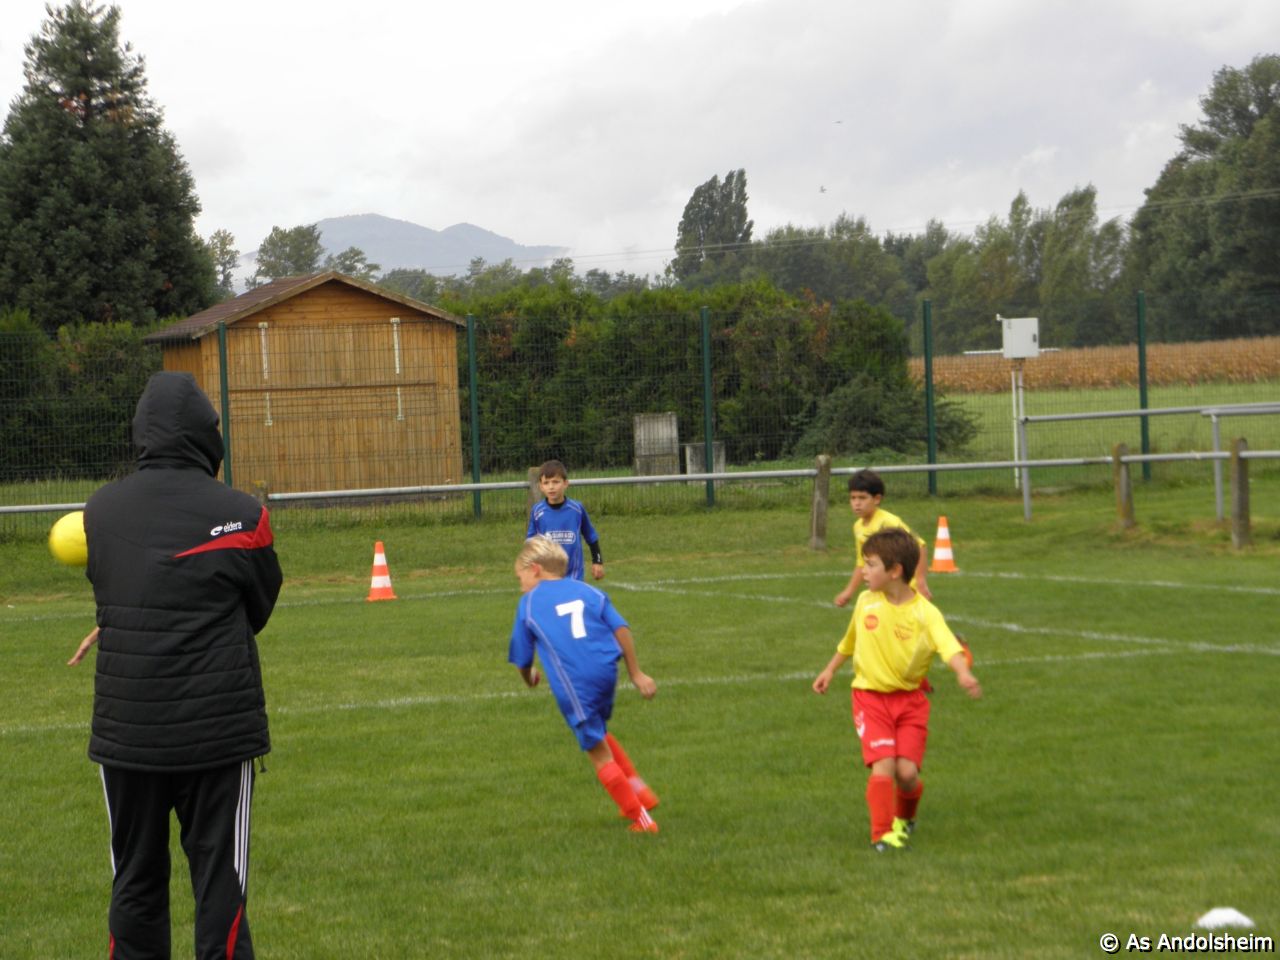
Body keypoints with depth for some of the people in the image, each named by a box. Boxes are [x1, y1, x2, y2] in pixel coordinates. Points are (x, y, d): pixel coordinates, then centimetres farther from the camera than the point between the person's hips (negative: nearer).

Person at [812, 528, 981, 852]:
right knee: (883, 764, -17)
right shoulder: (866, 602, 0)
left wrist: (963, 673, -47)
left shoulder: (924, 612, -13)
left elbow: (949, 646, -28)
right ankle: (882, 834, -9)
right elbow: (850, 639, 19)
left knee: (907, 771, -6)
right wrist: (830, 670, 27)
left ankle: (904, 818, 25)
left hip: (910, 699, -1)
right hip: (870, 695, 1)